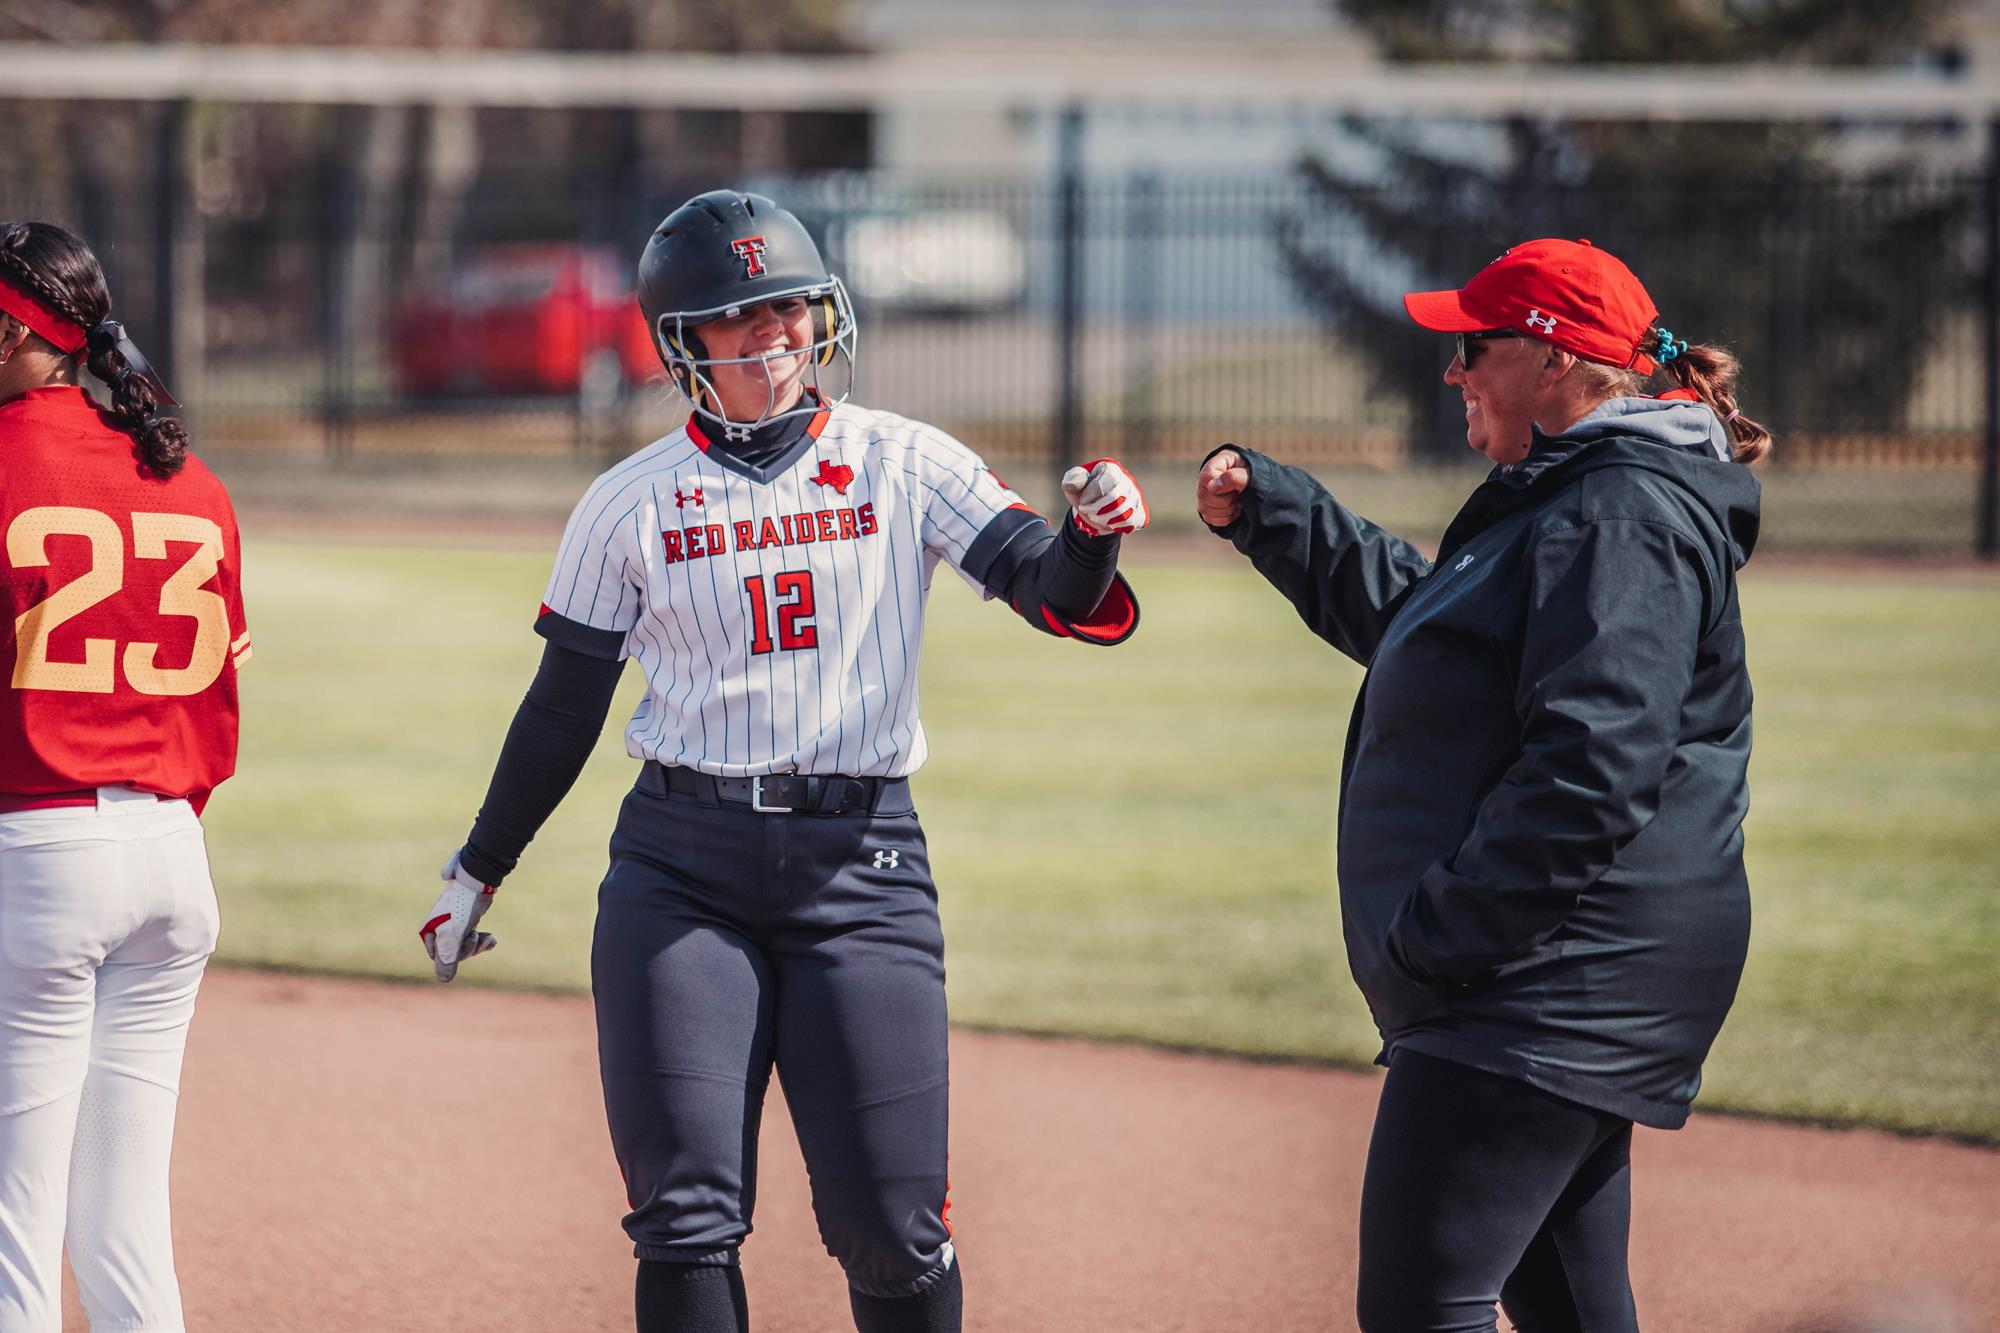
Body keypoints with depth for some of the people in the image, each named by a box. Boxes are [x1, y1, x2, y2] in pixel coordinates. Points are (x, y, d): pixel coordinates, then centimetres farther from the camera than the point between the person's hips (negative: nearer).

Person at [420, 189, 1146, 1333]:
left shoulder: (906, 465, 3)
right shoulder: (632, 505, 4)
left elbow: (1054, 593, -8)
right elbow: (566, 704, 13)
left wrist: (1093, 539, -30)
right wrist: (478, 874, 16)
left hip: (861, 861, 0)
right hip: (681, 864, 0)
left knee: (891, 1227, -3)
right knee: (687, 1217, -6)